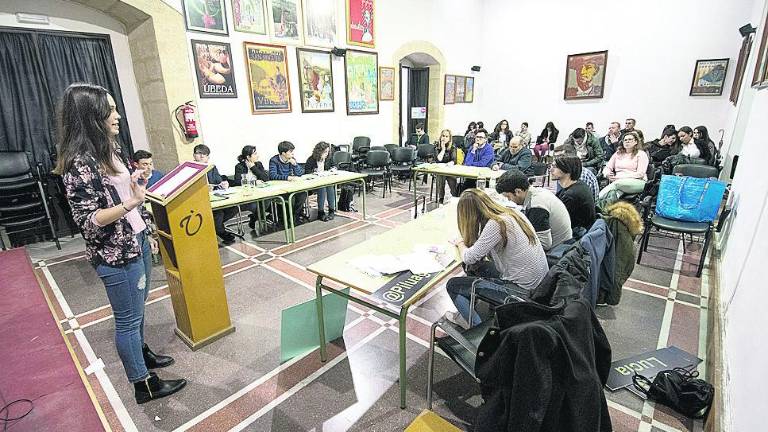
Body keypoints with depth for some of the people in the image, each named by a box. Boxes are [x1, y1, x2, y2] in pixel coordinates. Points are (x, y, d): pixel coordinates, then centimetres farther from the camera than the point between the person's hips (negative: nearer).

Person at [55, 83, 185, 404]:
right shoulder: (80, 163, -20)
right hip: (115, 253, -8)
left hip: (136, 242, 8)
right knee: (128, 317, 6)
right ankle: (143, 385, 22)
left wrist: (147, 233, 18)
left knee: (138, 307, 23)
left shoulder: (110, 149, 6)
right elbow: (88, 220, -21)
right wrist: (131, 203, -35)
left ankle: (140, 352, 45)